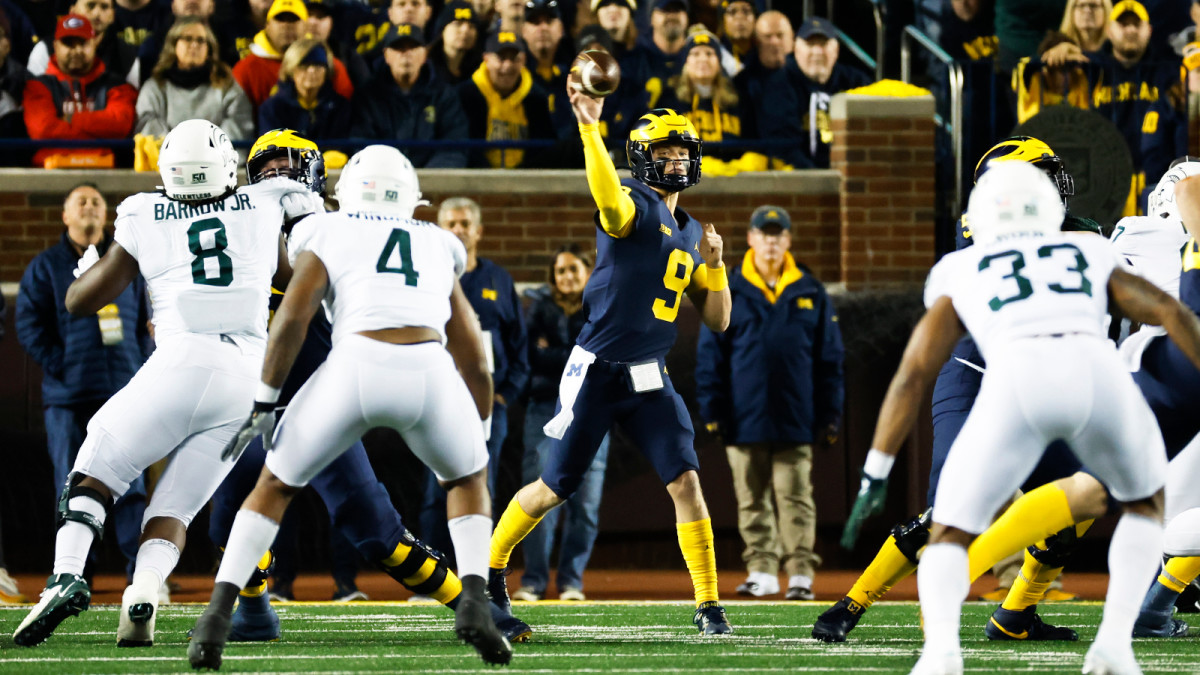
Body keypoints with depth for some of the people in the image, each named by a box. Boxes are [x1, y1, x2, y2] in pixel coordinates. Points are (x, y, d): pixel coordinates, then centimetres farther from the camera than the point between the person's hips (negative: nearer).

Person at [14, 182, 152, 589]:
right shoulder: (46, 267, 8)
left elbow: (148, 320, 17)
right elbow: (29, 326, 2)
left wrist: (141, 367, 4)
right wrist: (60, 367, -10)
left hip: (123, 388, 1)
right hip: (68, 395, -1)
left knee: (130, 485, -6)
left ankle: (141, 567, -6)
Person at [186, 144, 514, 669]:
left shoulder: (327, 236, 22)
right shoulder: (437, 250, 32)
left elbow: (292, 317, 5)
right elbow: (475, 364, 32)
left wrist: (263, 405, 9)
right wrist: (482, 439, 44)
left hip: (357, 366, -2)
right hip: (429, 372, 2)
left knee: (275, 486, 20)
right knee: (467, 479, 30)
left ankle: (216, 616, 4)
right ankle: (474, 602, 6)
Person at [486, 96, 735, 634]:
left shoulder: (691, 234, 13)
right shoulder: (633, 205, -10)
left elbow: (717, 320, 15)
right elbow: (609, 200, -38)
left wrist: (713, 264, -3)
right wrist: (589, 128, -49)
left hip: (649, 378, 5)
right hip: (597, 371, -5)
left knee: (685, 481, -9)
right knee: (554, 488, 4)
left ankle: (708, 605, -5)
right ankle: (490, 566, 28)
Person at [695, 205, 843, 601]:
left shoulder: (811, 294, 7)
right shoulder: (728, 292, 5)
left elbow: (830, 359, 8)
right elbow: (709, 356, 6)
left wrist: (829, 416, 1)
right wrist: (712, 411, -2)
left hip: (796, 420, -1)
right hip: (745, 420, 1)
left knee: (796, 500, -2)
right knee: (753, 501, 5)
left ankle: (801, 573, -2)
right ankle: (762, 570, 12)